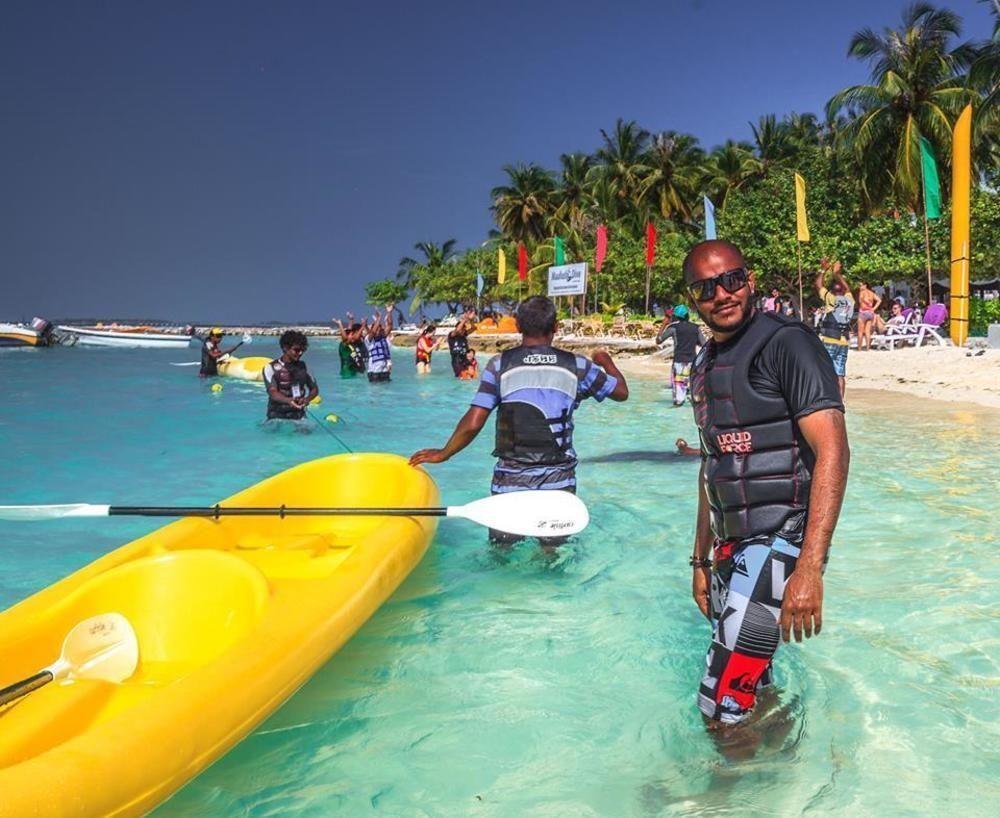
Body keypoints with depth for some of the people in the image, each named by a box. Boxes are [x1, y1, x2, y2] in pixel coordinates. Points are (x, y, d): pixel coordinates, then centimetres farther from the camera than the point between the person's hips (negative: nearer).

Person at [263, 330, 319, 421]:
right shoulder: (271, 368, -3)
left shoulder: (303, 366, 11)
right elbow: (273, 393, -14)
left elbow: (314, 388, 14)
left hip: (299, 414, 2)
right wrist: (288, 400, -35)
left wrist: (307, 399, -9)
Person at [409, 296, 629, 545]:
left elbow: (472, 424, -8)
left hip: (509, 483, -1)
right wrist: (606, 361, 33)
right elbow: (622, 391, 14)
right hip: (559, 483, 1)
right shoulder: (576, 366, -1)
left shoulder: (500, 365, -4)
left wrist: (443, 454, 8)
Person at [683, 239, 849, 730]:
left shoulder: (787, 342, -11)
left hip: (779, 540, -8)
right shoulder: (705, 365, 14)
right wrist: (701, 559, 20)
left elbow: (832, 451, -20)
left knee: (723, 708, -10)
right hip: (731, 550, 8)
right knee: (752, 692, 16)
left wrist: (810, 568, -27)